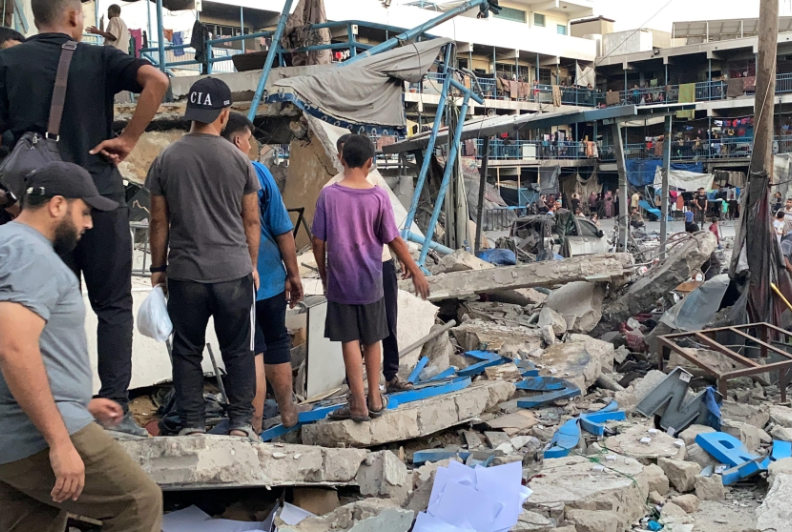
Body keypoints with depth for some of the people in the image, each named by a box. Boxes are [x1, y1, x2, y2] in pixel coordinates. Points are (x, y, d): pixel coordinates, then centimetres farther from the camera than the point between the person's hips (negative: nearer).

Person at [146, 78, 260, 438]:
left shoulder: (165, 160, 0)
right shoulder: (239, 161, -1)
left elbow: (158, 222, 3)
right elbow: (251, 221, 4)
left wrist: (158, 267, 13)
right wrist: (252, 264, 15)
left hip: (185, 273, 1)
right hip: (234, 272, 0)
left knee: (187, 351, 10)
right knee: (238, 351, 9)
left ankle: (192, 424, 13)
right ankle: (241, 422, 13)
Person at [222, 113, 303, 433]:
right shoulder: (256, 172, -8)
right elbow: (282, 229, -8)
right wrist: (294, 274, 2)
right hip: (269, 276, 0)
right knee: (277, 345, 15)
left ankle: (254, 424, 14)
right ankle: (288, 414, 30)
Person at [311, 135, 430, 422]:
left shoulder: (328, 195, -8)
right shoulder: (378, 196, -9)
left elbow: (318, 241, -4)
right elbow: (394, 240, -6)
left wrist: (324, 274, 11)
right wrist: (415, 271, 5)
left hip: (339, 281, -1)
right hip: (370, 281, 1)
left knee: (349, 340, 5)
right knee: (372, 340, 14)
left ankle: (358, 403, 6)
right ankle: (375, 398, 23)